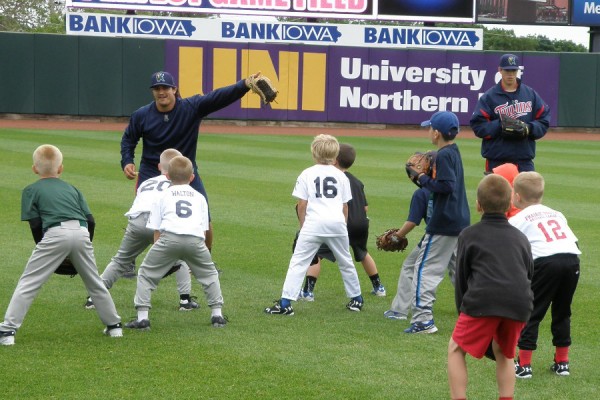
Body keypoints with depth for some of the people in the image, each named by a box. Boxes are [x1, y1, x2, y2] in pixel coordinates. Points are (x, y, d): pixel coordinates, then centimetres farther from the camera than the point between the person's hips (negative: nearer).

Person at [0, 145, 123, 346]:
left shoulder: (31, 190, 18)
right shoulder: (72, 188, 29)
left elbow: (35, 224, 7)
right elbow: (90, 220, 19)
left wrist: (42, 247, 19)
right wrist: (86, 247, 26)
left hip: (55, 234, -4)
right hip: (81, 233, 4)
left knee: (28, 283, -1)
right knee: (94, 283, 22)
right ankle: (113, 325, 31)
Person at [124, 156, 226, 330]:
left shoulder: (163, 196, 25)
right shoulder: (199, 197, 30)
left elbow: (156, 231, 17)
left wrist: (158, 252, 26)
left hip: (169, 237, -2)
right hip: (195, 239, 2)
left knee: (146, 274, 12)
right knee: (209, 274, 24)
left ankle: (142, 317, 3)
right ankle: (217, 314, 20)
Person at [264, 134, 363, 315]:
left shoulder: (307, 174, 5)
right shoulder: (341, 176, 13)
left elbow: (302, 205, 2)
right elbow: (345, 206, 14)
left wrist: (303, 226, 13)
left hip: (313, 224, -3)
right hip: (337, 223, 3)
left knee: (298, 263, -3)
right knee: (345, 262, 19)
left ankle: (285, 303, -12)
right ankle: (356, 299, 31)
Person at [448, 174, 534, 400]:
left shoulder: (469, 235, 14)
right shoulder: (520, 238, 24)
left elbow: (461, 277, 13)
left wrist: (462, 311, 22)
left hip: (483, 301, -4)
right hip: (520, 303, 4)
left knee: (456, 349, 13)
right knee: (504, 353, 24)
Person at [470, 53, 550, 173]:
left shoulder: (531, 94, 12)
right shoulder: (489, 97, 1)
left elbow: (544, 119, 10)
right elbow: (477, 125, -5)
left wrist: (529, 128, -9)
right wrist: (500, 126, -17)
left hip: (525, 161, 3)